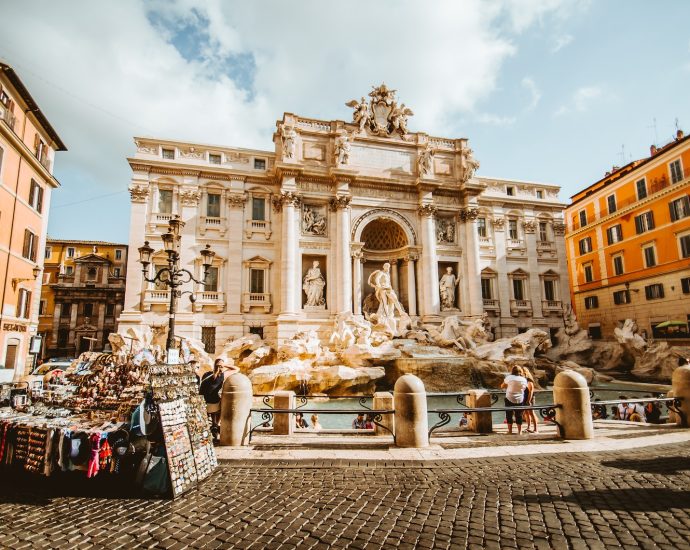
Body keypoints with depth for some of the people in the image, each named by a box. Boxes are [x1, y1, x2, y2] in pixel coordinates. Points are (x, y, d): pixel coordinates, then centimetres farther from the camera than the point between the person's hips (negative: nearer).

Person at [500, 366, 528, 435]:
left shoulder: (509, 377, -9)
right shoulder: (524, 379, -1)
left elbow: (502, 386, 0)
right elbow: (524, 389, 8)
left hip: (510, 399, -2)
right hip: (519, 400, 2)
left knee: (509, 415, 9)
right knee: (519, 416, 13)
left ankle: (510, 431, 12)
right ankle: (519, 431, 17)